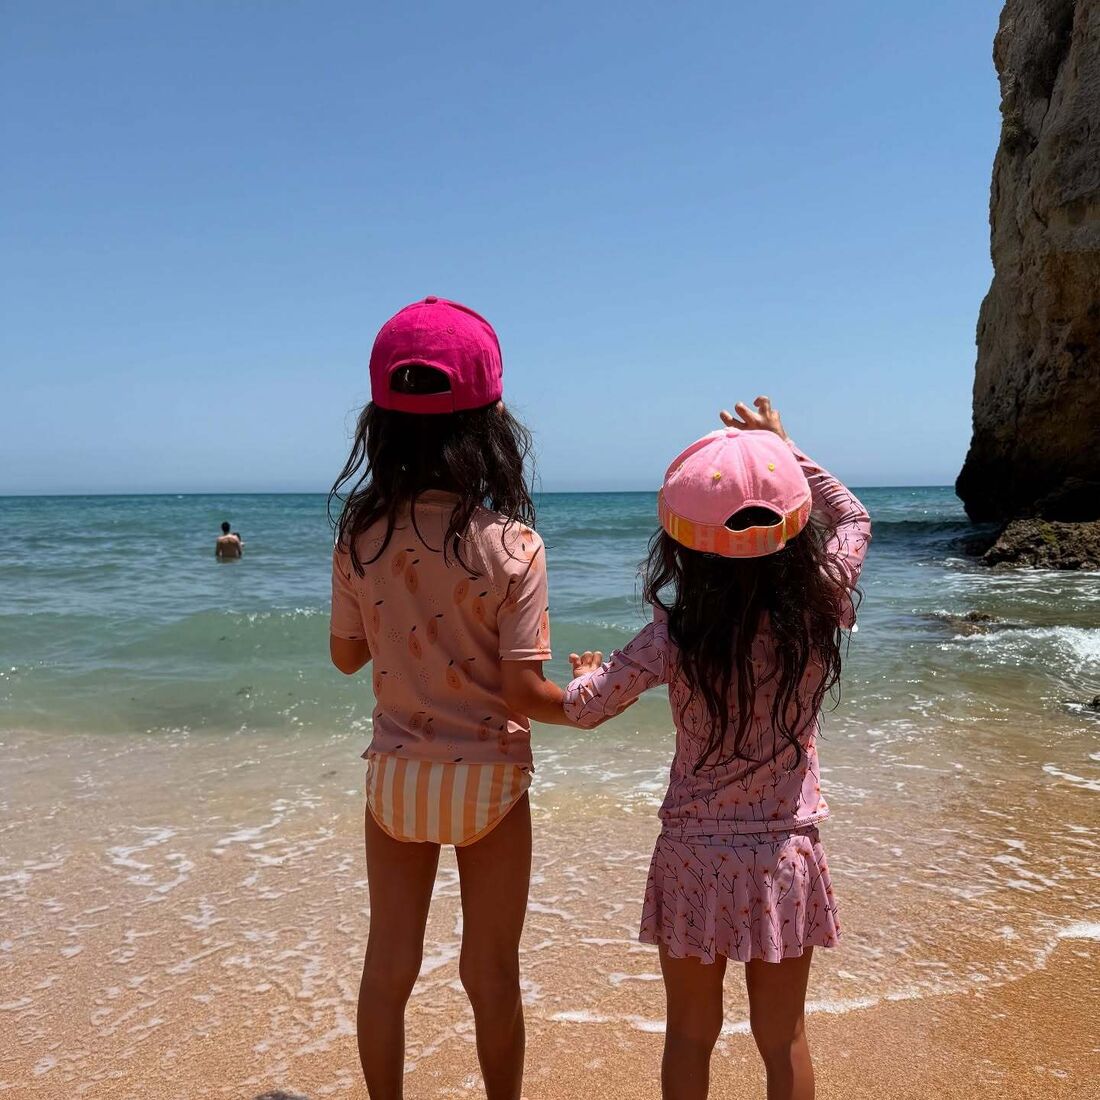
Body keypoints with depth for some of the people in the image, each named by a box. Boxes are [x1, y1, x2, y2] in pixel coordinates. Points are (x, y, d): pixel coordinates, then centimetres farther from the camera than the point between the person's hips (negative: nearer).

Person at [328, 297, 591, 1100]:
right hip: (486, 777, -3)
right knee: (492, 972, 17)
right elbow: (526, 694, -19)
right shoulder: (511, 545, -20)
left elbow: (346, 655, 3)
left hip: (397, 771, 3)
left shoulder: (360, 534, -10)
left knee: (389, 965, 20)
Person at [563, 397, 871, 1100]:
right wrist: (785, 449, 10)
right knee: (784, 1039, 19)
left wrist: (587, 675, 15)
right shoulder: (820, 613, -13)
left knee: (691, 1035, 19)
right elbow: (854, 519, 6)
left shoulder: (675, 638, -19)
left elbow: (584, 708, -7)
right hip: (787, 858, 2)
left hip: (696, 861, -1)